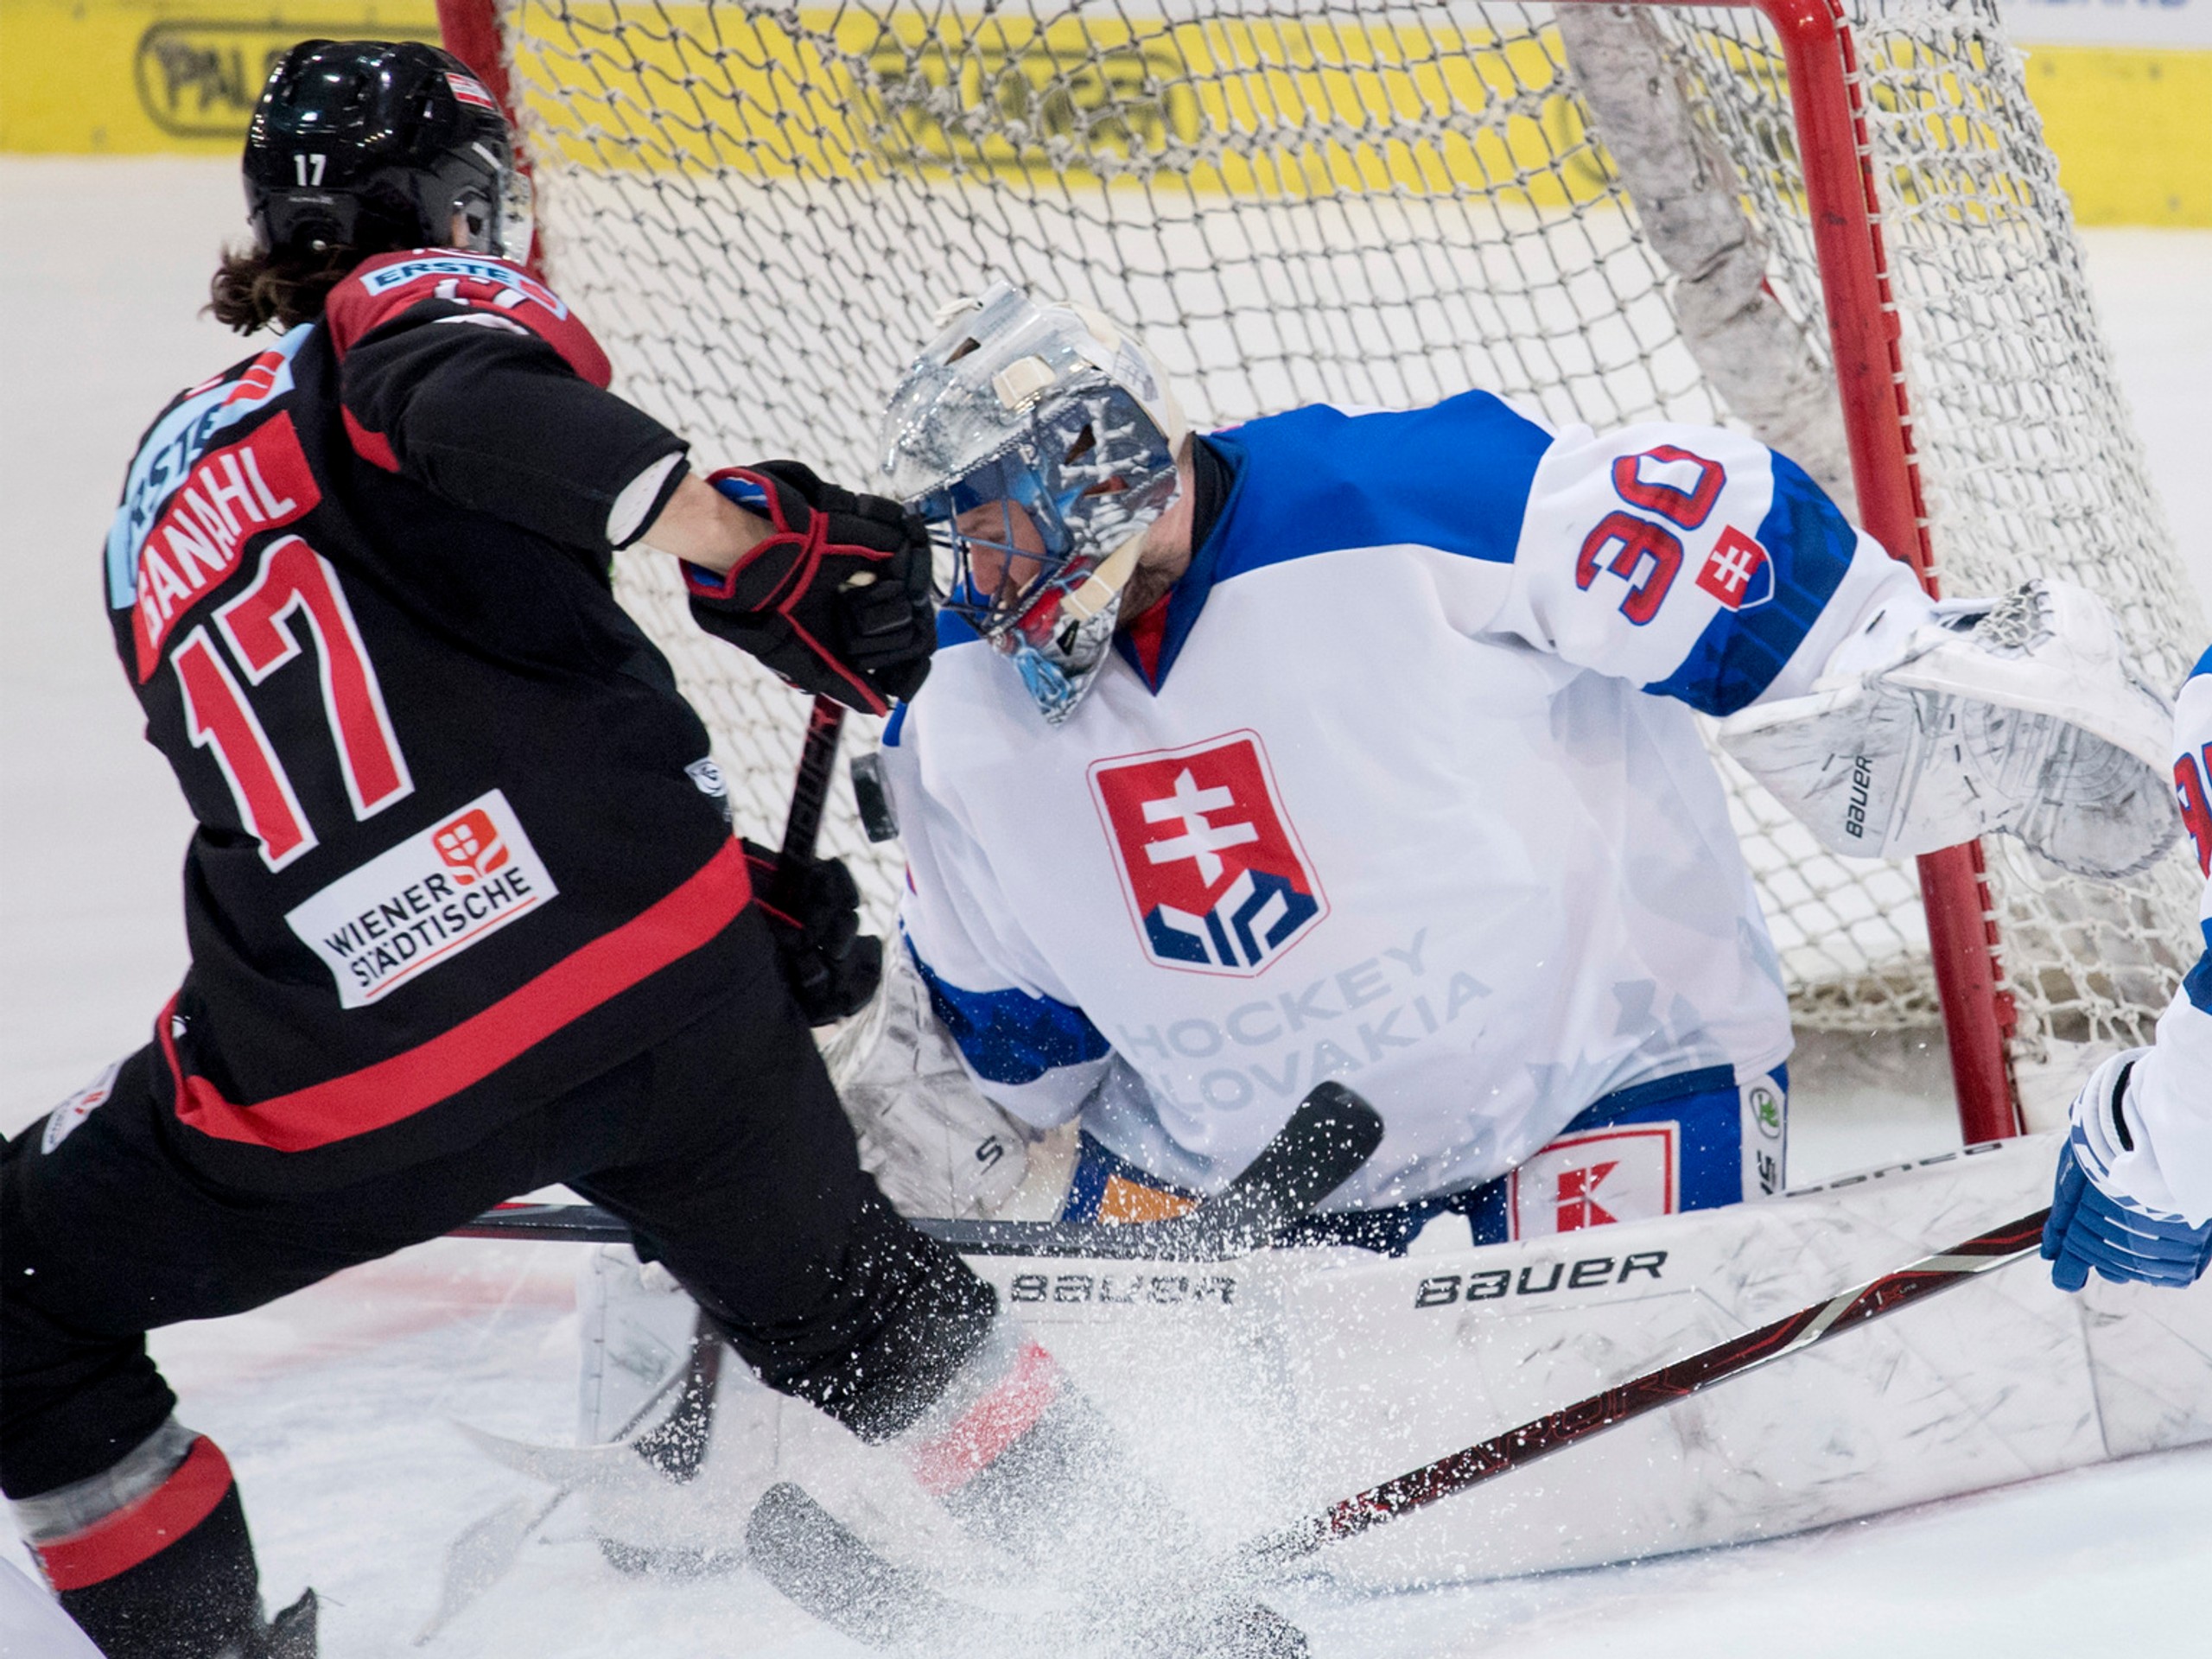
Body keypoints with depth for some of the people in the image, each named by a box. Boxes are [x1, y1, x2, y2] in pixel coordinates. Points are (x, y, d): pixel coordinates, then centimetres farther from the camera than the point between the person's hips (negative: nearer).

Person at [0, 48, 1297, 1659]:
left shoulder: (163, 492, 27)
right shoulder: (418, 307, 10)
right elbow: (460, 403, -18)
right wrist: (750, 540, -25)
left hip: (341, 1081, 2)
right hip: (651, 970, -2)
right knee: (839, 1292, 24)